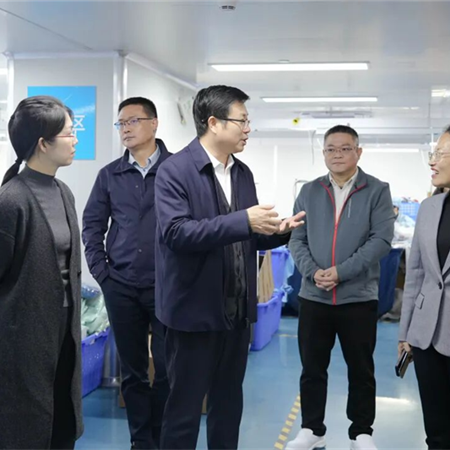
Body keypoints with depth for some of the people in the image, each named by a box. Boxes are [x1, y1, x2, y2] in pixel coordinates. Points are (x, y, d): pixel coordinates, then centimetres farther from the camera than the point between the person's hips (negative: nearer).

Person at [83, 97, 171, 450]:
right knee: (132, 370, 10)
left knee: (167, 369, 2)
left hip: (167, 285, -3)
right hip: (120, 288, 3)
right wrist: (100, 271, 5)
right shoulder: (110, 174, 8)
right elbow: (93, 223, 13)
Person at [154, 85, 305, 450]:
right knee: (185, 408, 5)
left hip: (236, 311, 7)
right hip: (194, 310, -7)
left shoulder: (243, 173, 10)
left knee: (229, 404, 19)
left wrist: (278, 231, -5)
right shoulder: (175, 171, -12)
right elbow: (175, 232, -25)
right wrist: (243, 221, -29)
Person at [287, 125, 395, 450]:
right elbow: (297, 239, 5)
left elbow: (382, 239, -9)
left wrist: (341, 271, -16)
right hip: (313, 297, 3)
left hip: (359, 297, -2)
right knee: (312, 368, 10)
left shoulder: (377, 191, 0)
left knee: (361, 370, 9)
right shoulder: (309, 192, 9)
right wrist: (313, 272, -13)